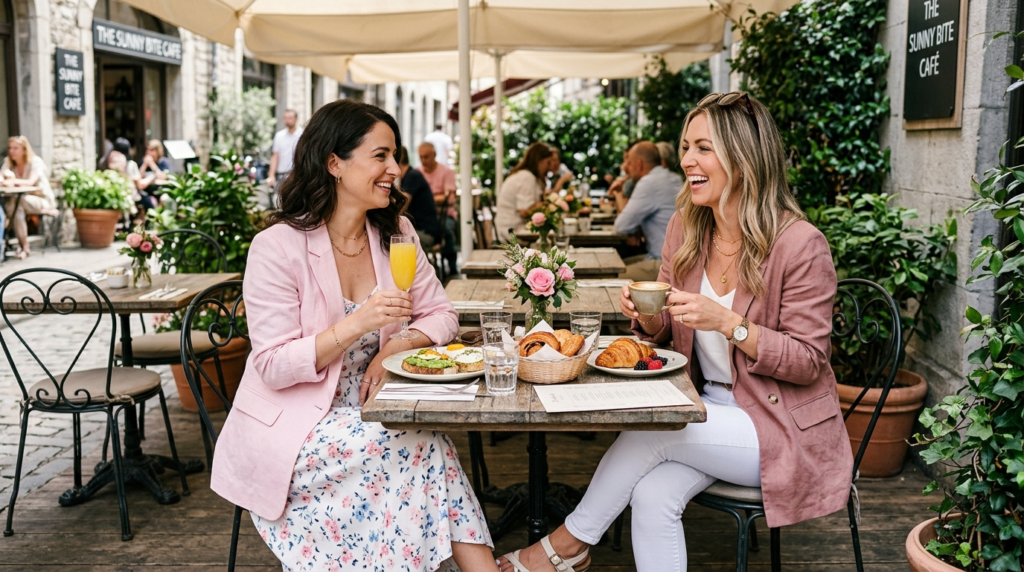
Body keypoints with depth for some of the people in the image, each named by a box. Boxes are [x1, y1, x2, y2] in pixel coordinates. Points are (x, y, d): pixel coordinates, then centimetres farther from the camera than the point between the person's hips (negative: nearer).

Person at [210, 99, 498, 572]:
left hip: (366, 414, 5)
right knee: (418, 445, -27)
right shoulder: (277, 247, -14)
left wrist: (395, 346, -15)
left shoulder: (395, 232, 4)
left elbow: (440, 316, 7)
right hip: (290, 425, -4)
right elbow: (273, 369, -16)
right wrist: (356, 325, -29)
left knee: (426, 449, -27)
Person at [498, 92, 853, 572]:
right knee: (652, 495, -22)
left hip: (783, 429, -5)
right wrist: (646, 315, -14)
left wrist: (727, 322, -28)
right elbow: (665, 331, 10)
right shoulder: (686, 227, 1)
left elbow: (808, 362, -15)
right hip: (709, 408, 5)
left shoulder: (800, 244, -17)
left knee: (647, 432, -23)